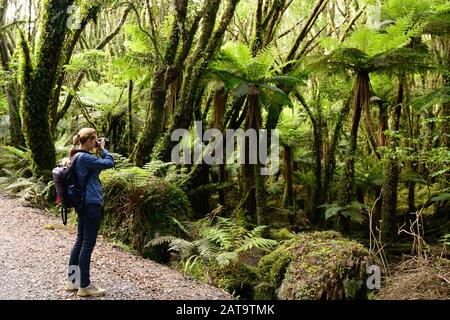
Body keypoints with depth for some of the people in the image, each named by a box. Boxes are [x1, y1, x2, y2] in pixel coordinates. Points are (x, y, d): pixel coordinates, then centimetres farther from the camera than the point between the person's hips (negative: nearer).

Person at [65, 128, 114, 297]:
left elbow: (96, 167, 18)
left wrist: (99, 152, 7)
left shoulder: (78, 156, 12)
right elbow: (109, 163, -19)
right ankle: (84, 286, 5)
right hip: (91, 205, -10)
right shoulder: (84, 157, -18)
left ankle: (72, 281, 24)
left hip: (84, 204, 10)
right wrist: (102, 149, -4)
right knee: (88, 244, -3)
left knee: (80, 241, 15)